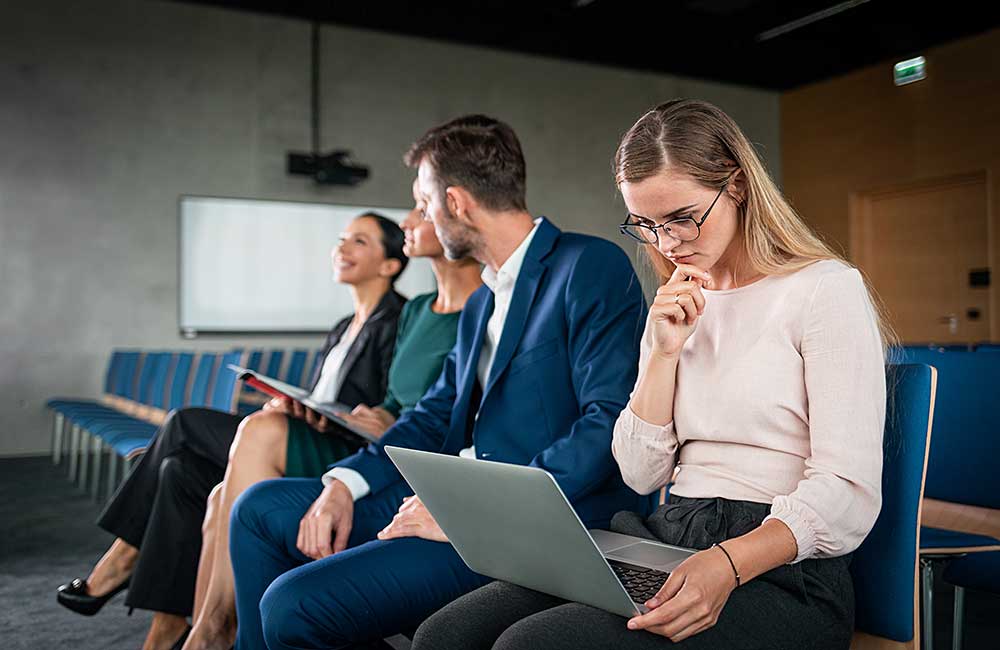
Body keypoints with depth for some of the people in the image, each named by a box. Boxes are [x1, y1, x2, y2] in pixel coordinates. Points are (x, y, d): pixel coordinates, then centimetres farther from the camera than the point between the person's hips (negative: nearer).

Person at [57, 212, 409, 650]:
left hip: (347, 458, -8)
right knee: (182, 468, -13)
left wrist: (309, 415, -19)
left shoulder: (399, 321, -5)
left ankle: (124, 561, 5)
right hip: (304, 450, 8)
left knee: (185, 425, -12)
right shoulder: (343, 329, 23)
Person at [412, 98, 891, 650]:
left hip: (781, 571, -5)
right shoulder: (678, 306, 16)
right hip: (665, 545, 6)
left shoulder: (827, 288, -4)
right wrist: (664, 350, -2)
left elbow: (848, 494, -12)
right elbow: (642, 473, 10)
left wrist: (728, 564, -28)